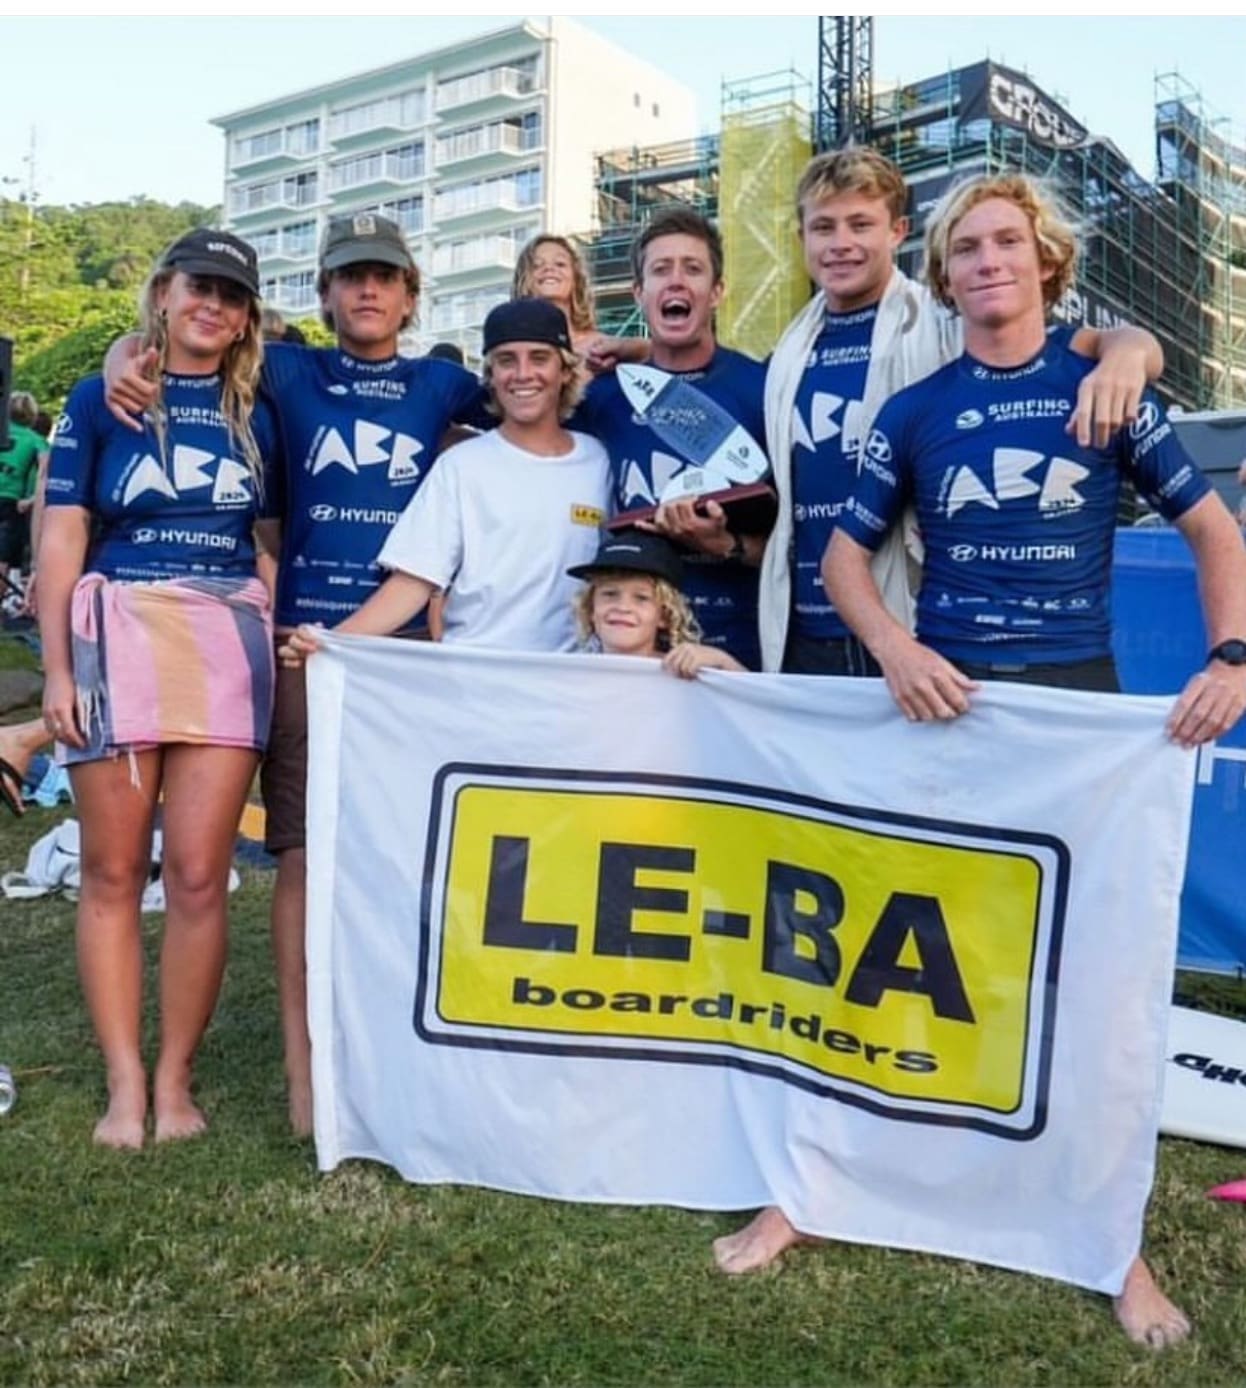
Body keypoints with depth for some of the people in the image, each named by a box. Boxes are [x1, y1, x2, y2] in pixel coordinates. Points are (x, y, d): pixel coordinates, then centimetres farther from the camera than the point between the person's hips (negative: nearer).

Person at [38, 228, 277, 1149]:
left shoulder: (258, 413, 12)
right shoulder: (101, 399, 6)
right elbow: (62, 539, 2)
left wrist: (287, 629, -1)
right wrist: (57, 669, -6)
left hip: (230, 647, 1)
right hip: (118, 636, -1)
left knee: (199, 875, 0)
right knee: (113, 872, 3)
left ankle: (175, 1079, 13)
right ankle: (124, 1083, 12)